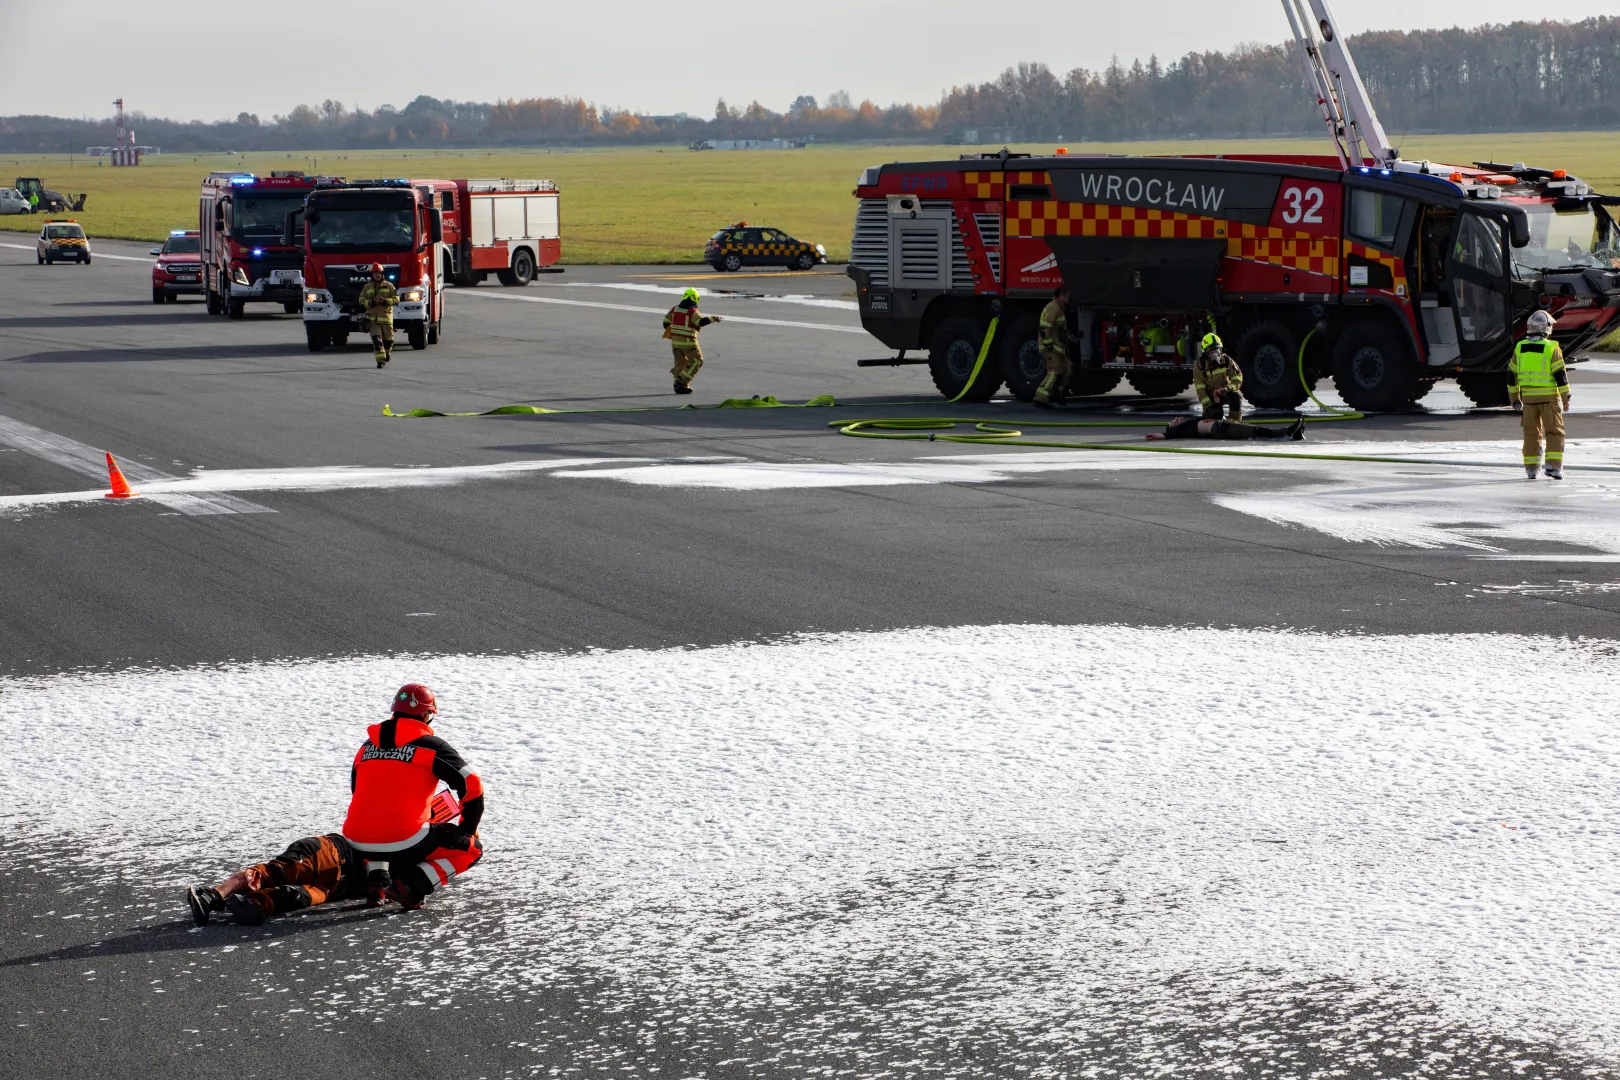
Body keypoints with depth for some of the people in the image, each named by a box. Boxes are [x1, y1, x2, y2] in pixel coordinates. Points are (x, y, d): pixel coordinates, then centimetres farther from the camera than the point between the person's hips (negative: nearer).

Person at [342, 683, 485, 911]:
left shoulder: (367, 746, 17)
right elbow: (472, 786, -1)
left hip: (359, 842, 5)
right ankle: (413, 883, -9)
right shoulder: (431, 746, 1)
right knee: (471, 848, 12)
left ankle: (377, 881, 12)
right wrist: (468, 828, 16)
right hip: (404, 843, -5)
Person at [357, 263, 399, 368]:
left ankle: (387, 351, 42)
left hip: (386, 317, 0)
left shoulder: (389, 286, 4)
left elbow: (396, 299, 0)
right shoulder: (367, 287, 8)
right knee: (376, 339, -12)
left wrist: (385, 301, -17)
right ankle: (380, 360, -13)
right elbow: (361, 300, 3)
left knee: (388, 338, 10)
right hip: (373, 318, 0)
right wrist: (372, 302, -14)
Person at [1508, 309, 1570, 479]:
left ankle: (1531, 469, 11)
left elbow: (1511, 375, 8)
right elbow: (1561, 375, -10)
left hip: (1528, 396, 4)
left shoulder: (1519, 348, 3)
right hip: (1549, 396, -4)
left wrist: (1514, 398, 17)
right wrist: (1566, 398, -2)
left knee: (1531, 433, 11)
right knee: (1555, 432, 4)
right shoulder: (1551, 348, -10)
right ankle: (1553, 466, -6)